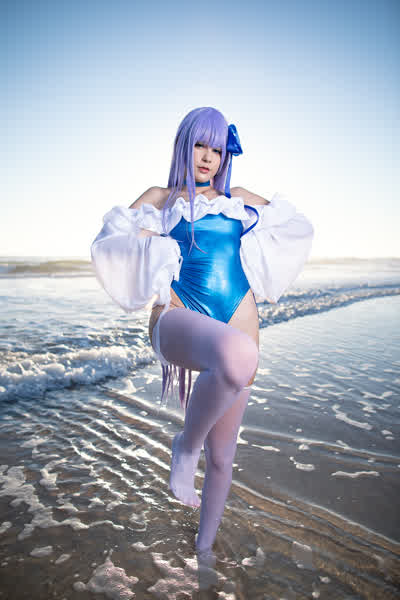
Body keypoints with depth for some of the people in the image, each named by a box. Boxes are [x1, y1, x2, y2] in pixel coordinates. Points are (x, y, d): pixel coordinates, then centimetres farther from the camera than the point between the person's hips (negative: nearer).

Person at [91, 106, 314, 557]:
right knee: (238, 356, -41)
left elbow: (299, 227, 28)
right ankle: (186, 446, -10)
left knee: (221, 455, 9)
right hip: (178, 318, -3)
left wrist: (257, 245, 15)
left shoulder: (239, 199, 21)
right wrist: (150, 245, -5)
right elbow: (109, 240, 8)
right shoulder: (160, 198, 16)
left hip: (238, 327, 3)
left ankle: (204, 545, 38)